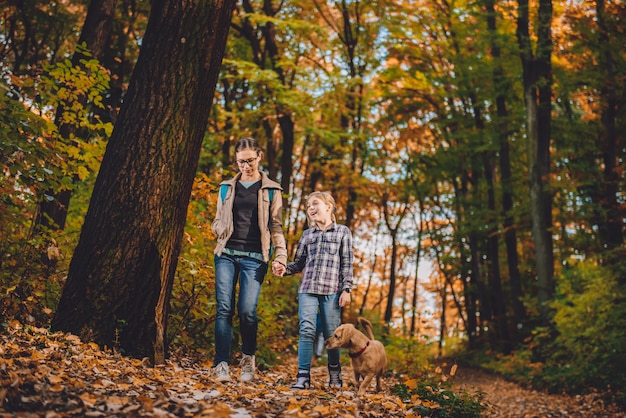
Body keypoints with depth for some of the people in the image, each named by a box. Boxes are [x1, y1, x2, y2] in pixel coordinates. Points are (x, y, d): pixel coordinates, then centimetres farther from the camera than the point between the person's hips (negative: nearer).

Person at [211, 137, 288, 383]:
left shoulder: (271, 190, 9)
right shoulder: (227, 187, 15)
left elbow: (275, 226, 8)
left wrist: (281, 254, -5)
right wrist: (220, 229, -4)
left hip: (254, 257, -2)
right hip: (226, 254, 2)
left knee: (247, 310, -9)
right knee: (224, 308, -6)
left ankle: (248, 358, 15)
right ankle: (221, 365, -4)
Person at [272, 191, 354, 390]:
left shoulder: (343, 232, 7)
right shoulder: (307, 234, 16)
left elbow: (347, 264, 3)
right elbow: (299, 263, 16)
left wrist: (346, 289, -5)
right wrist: (284, 269, -4)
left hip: (332, 289, -2)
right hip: (307, 289, 2)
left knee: (331, 333, 3)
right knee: (307, 330, -8)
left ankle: (334, 373, 23)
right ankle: (303, 376, -7)